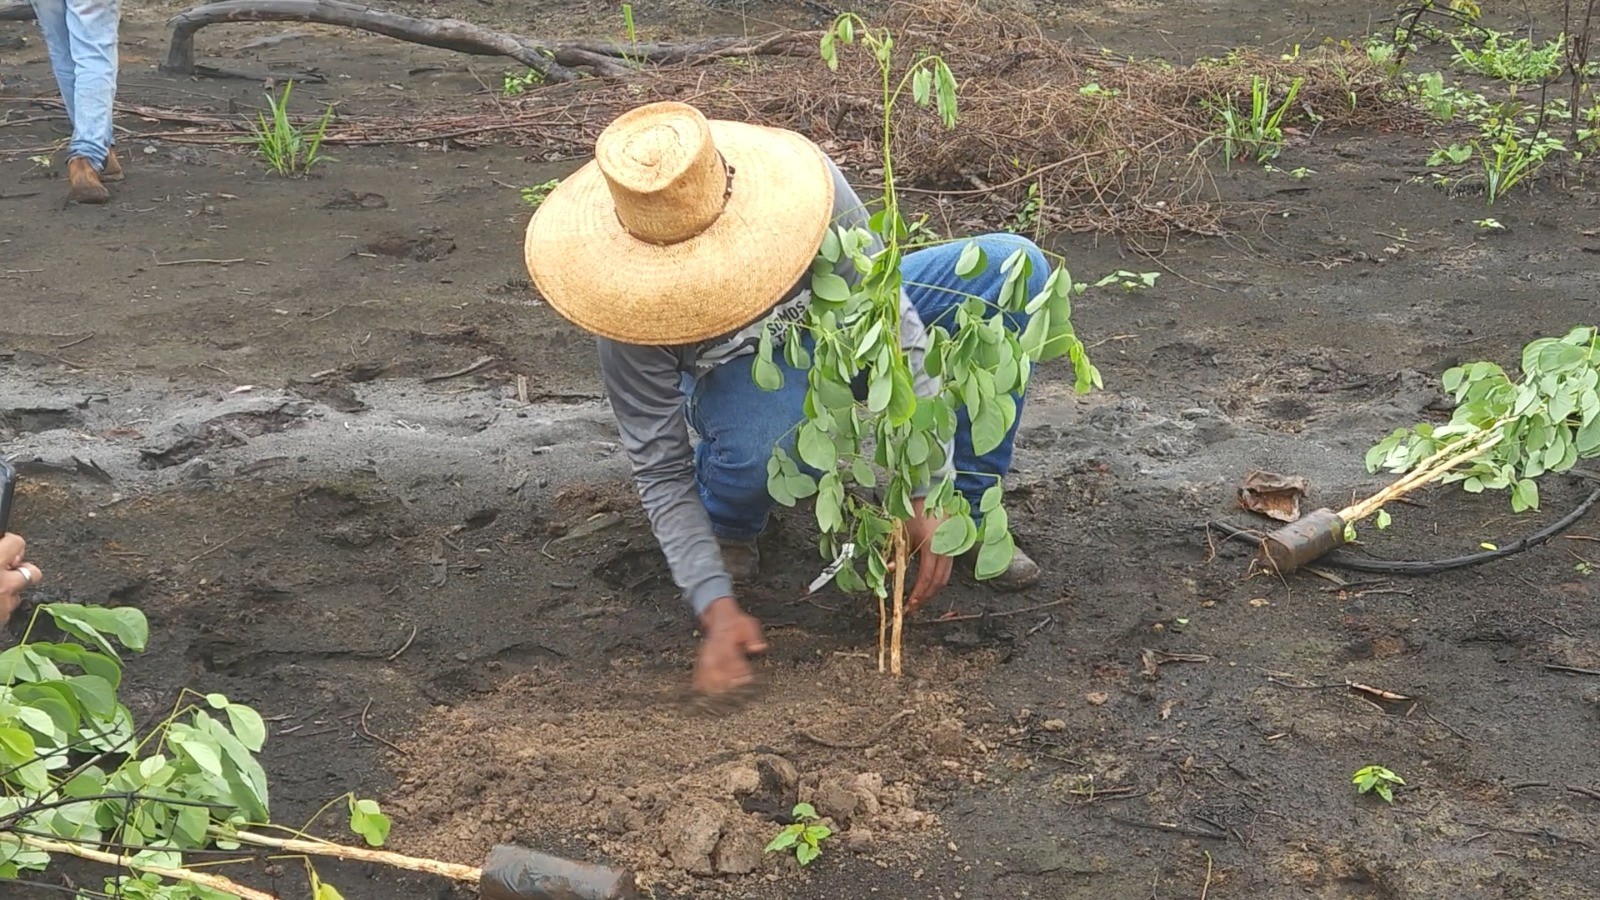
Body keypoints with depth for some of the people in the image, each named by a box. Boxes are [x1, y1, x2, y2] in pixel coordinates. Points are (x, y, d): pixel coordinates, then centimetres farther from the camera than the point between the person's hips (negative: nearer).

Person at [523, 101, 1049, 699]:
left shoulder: (800, 182, -35)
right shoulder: (635, 311, -33)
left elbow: (894, 326, -28)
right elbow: (661, 472, -24)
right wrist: (716, 607, -35)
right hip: (739, 376, -2)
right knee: (763, 429, -43)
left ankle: (970, 505, -9)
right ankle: (728, 525, -4)